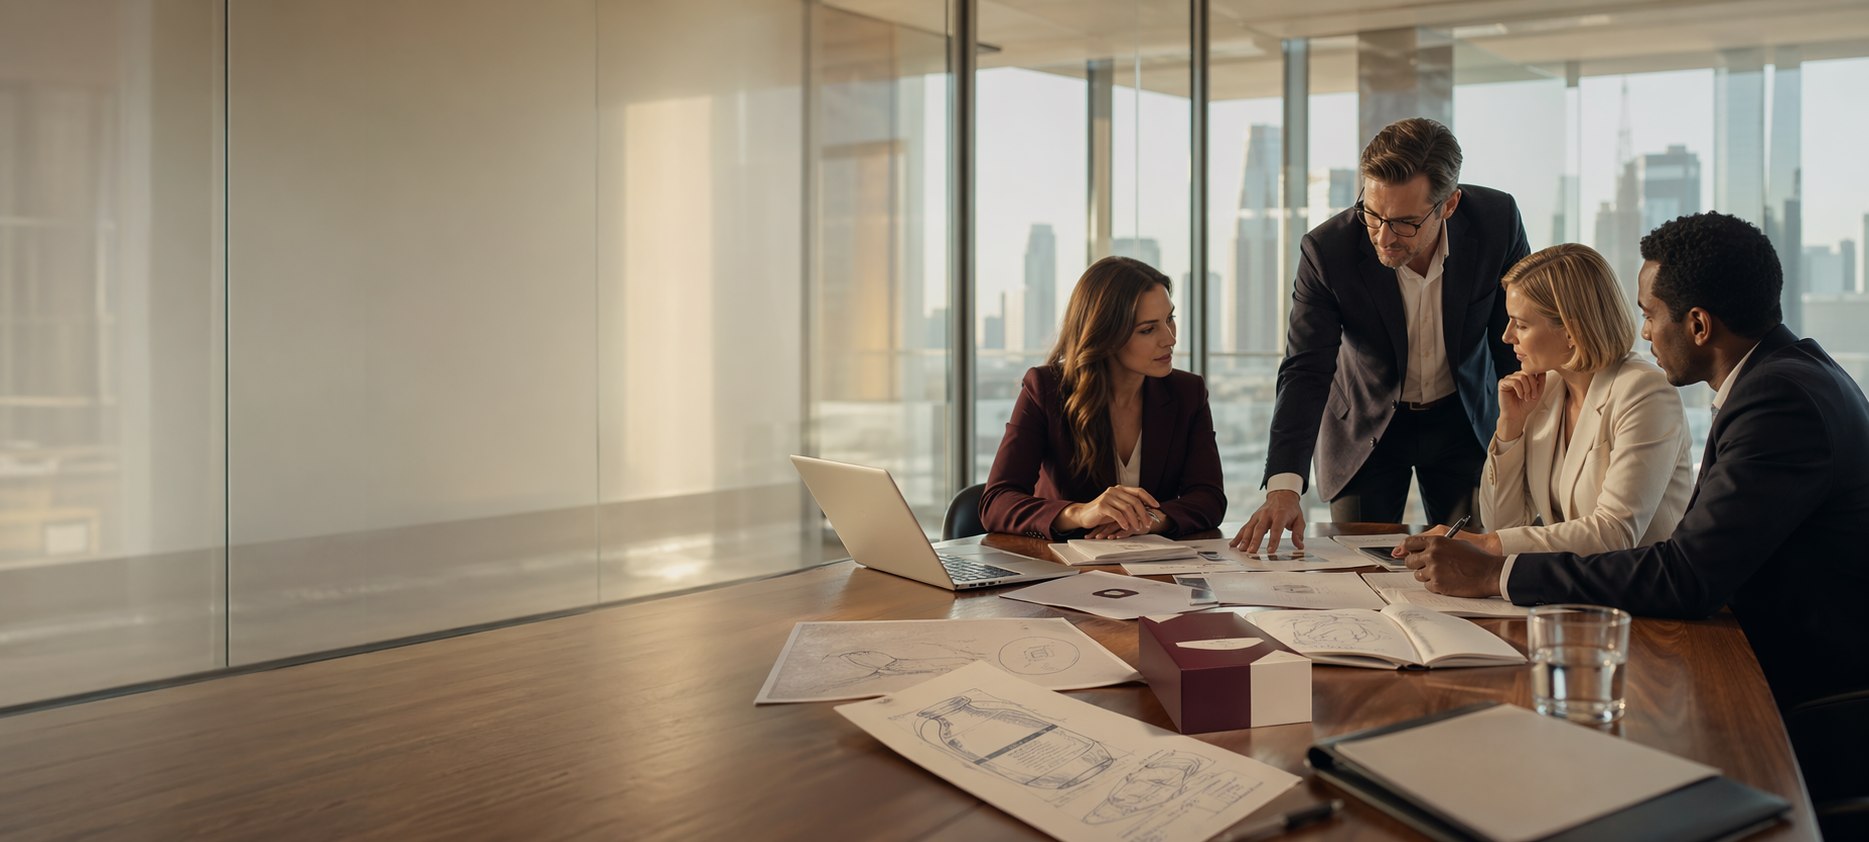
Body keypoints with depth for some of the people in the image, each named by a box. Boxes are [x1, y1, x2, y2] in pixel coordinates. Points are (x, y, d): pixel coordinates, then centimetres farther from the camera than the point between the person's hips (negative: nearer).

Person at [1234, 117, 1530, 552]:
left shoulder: (1498, 220, -20)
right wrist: (1283, 486, -37)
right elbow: (1306, 372, -25)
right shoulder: (1327, 250, -26)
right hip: (1364, 427, -1)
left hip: (1464, 416, 1)